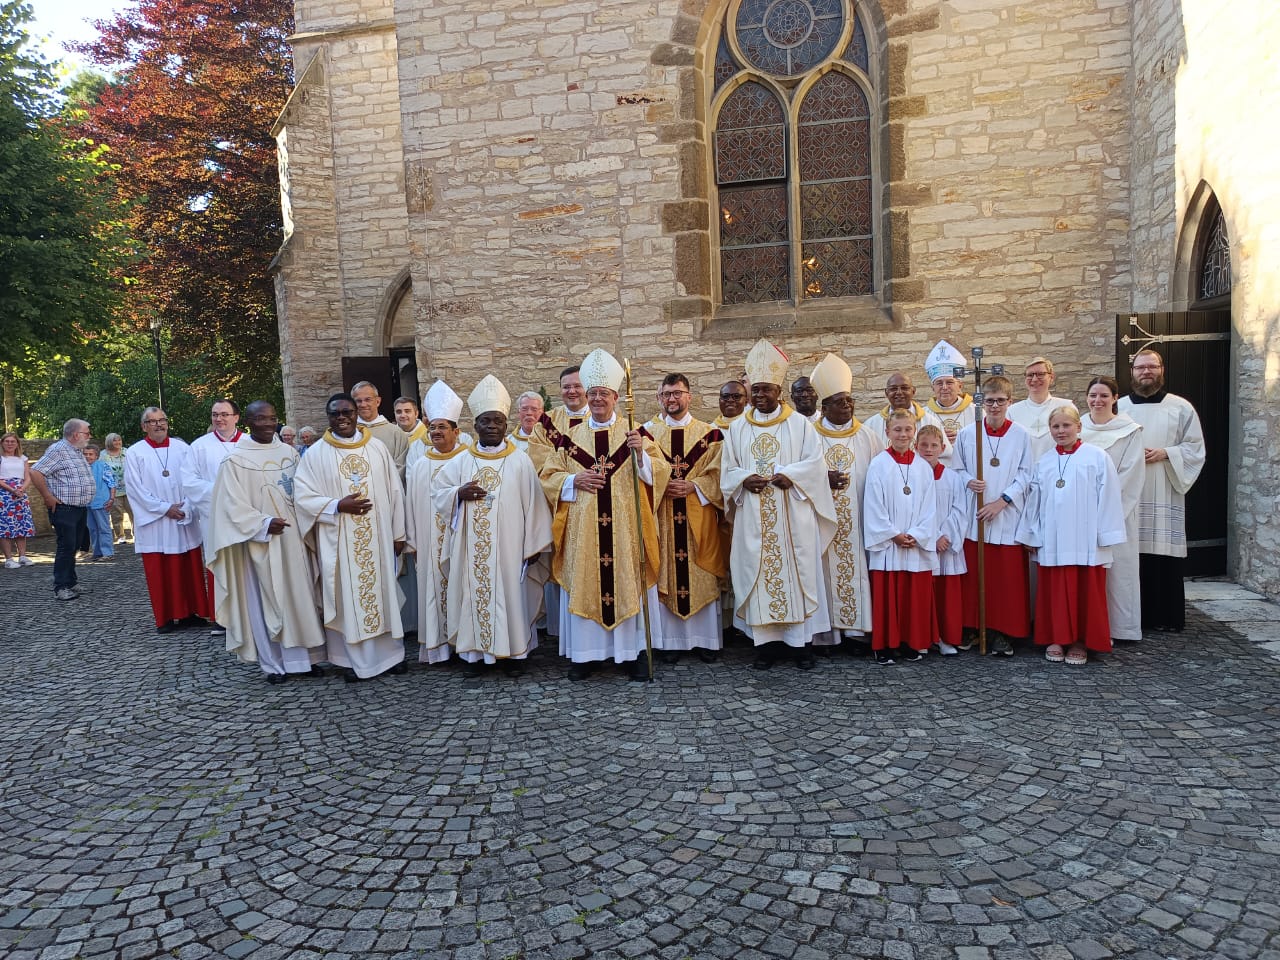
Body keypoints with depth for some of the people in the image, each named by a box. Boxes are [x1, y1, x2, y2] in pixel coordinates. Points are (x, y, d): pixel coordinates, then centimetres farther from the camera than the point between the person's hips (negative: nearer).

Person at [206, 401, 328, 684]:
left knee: (299, 596, 7)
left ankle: (300, 658, 15)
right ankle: (273, 663, 10)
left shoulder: (289, 452, 8)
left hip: (292, 537, 5)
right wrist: (264, 524, -18)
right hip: (260, 540, -4)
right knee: (265, 601, 1)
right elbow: (232, 504, -9)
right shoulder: (236, 460, -6)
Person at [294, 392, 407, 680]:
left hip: (378, 537, 2)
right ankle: (353, 660, 14)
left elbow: (395, 492, 6)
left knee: (383, 591, 8)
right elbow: (303, 497, -4)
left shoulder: (377, 449, 4)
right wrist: (338, 505, -18)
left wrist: (398, 533, 5)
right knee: (347, 597, 4)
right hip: (339, 541, -1)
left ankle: (390, 653, 20)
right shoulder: (316, 454, -1)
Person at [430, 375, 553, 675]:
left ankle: (513, 651, 16)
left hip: (509, 546, -2)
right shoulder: (461, 461, 5)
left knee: (511, 592, 4)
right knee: (474, 594, 5)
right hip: (472, 548, 2)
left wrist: (533, 545, -5)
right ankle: (475, 651, 16)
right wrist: (458, 493, -10)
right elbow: (437, 491, 11)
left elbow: (533, 504, -2)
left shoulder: (520, 461, -1)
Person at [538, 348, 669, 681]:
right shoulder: (570, 438, 9)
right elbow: (547, 476, 9)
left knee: (629, 583, 1)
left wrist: (641, 452, -19)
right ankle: (586, 653, 13)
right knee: (584, 585, 3)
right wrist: (575, 481, -8)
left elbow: (659, 473, -1)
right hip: (582, 531, 2)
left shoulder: (634, 433, 5)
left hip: (626, 529, -1)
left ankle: (635, 650, 12)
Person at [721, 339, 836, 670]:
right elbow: (727, 469, 8)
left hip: (792, 517, -2)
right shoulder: (737, 428, 11)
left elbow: (815, 462, -2)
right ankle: (766, 641, 8)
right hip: (753, 521, 2)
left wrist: (789, 474, -18)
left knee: (796, 573, -1)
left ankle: (801, 641, 7)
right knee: (758, 574, 1)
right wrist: (744, 480, -12)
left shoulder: (799, 424, 5)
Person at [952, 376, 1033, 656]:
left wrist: (1001, 501, -10)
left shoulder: (1021, 436, 0)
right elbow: (958, 469, 8)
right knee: (974, 575, 4)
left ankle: (1003, 633, 10)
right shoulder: (966, 435, 3)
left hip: (1007, 516, -1)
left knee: (1007, 577, 1)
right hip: (974, 516, 1)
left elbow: (1024, 476, 0)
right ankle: (973, 627, 17)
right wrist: (969, 481, -13)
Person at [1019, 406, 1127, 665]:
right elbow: (1034, 501, 12)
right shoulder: (1043, 463, 8)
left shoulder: (1097, 458, -3)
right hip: (1051, 541, 3)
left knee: (1085, 593, 4)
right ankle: (1055, 638, 18)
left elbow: (1107, 498, -4)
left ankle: (1081, 641, 15)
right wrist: (1032, 535, 11)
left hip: (1086, 541, -3)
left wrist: (1105, 535, -6)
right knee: (1055, 592, 7)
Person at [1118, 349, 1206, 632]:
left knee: (1165, 554, -1)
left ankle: (1167, 617, 9)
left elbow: (1195, 448, 5)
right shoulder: (1118, 407, 9)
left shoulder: (1181, 407, 6)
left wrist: (1165, 453, -10)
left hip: (1165, 495, -1)